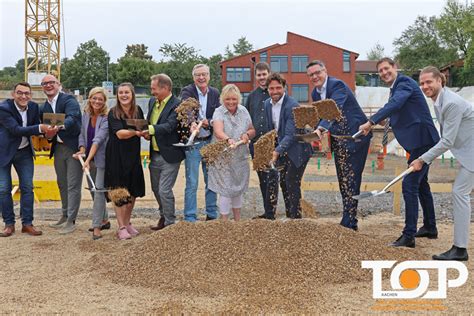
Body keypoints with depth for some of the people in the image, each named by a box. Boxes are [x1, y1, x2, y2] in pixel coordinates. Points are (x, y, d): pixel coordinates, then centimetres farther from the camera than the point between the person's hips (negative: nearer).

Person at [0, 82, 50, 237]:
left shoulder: (33, 107, -4)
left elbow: (36, 128, 5)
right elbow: (16, 130, -29)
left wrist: (46, 132, -18)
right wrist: (40, 128, -39)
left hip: (24, 152, 4)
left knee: (27, 188, 3)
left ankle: (27, 223, 11)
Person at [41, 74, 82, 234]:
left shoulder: (69, 100, -11)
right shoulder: (45, 107, 11)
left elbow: (73, 118, -28)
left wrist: (59, 126, -46)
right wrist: (47, 133, -9)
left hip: (73, 147, -7)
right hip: (58, 148, 7)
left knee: (73, 185, -3)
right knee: (62, 184, 17)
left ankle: (71, 221, 3)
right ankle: (65, 216, 31)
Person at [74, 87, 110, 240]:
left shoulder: (107, 118, -16)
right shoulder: (86, 114, 4)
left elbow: (98, 139, -24)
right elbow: (82, 134, 9)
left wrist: (88, 159, -31)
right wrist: (82, 150, -9)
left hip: (102, 159, -7)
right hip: (89, 159, 7)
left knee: (99, 190, -11)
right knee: (93, 190, 16)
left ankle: (97, 227, -5)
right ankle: (104, 220, 33)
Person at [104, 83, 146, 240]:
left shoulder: (138, 110, 6)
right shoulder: (113, 113, -7)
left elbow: (142, 130, 18)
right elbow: (120, 133, -19)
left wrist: (145, 133, -5)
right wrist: (135, 132, -36)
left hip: (133, 155, 5)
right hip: (117, 155, -5)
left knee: (133, 191, 9)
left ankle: (127, 222, 24)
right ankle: (121, 227, 2)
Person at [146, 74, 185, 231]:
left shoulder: (176, 105, -17)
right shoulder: (152, 101, 9)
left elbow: (169, 126, -29)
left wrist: (150, 129, -40)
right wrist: (144, 130, 3)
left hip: (169, 156, -8)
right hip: (155, 154, 8)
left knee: (165, 190, -7)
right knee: (156, 188, 18)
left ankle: (170, 223, 10)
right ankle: (164, 216, 38)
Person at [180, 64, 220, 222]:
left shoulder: (215, 93, 7)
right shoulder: (187, 91, -7)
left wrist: (207, 123, -22)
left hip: (210, 142, 4)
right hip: (192, 143, -4)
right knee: (192, 184, -1)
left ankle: (212, 215, 26)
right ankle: (190, 219, 8)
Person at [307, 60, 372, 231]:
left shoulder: (337, 85, -17)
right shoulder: (315, 93, 9)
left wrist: (321, 128, -47)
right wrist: (317, 131, -2)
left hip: (354, 137, -9)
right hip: (337, 140, 9)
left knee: (351, 180, -8)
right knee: (343, 181, 13)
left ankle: (348, 223, -3)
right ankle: (349, 221, 22)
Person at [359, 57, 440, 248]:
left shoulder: (404, 83, -15)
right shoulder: (396, 87, 16)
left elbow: (394, 105, -33)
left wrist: (371, 122, -40)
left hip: (421, 141, -11)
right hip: (420, 141, 11)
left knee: (409, 186, -13)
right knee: (421, 184, 20)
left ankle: (409, 236, -11)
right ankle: (430, 227, 35)